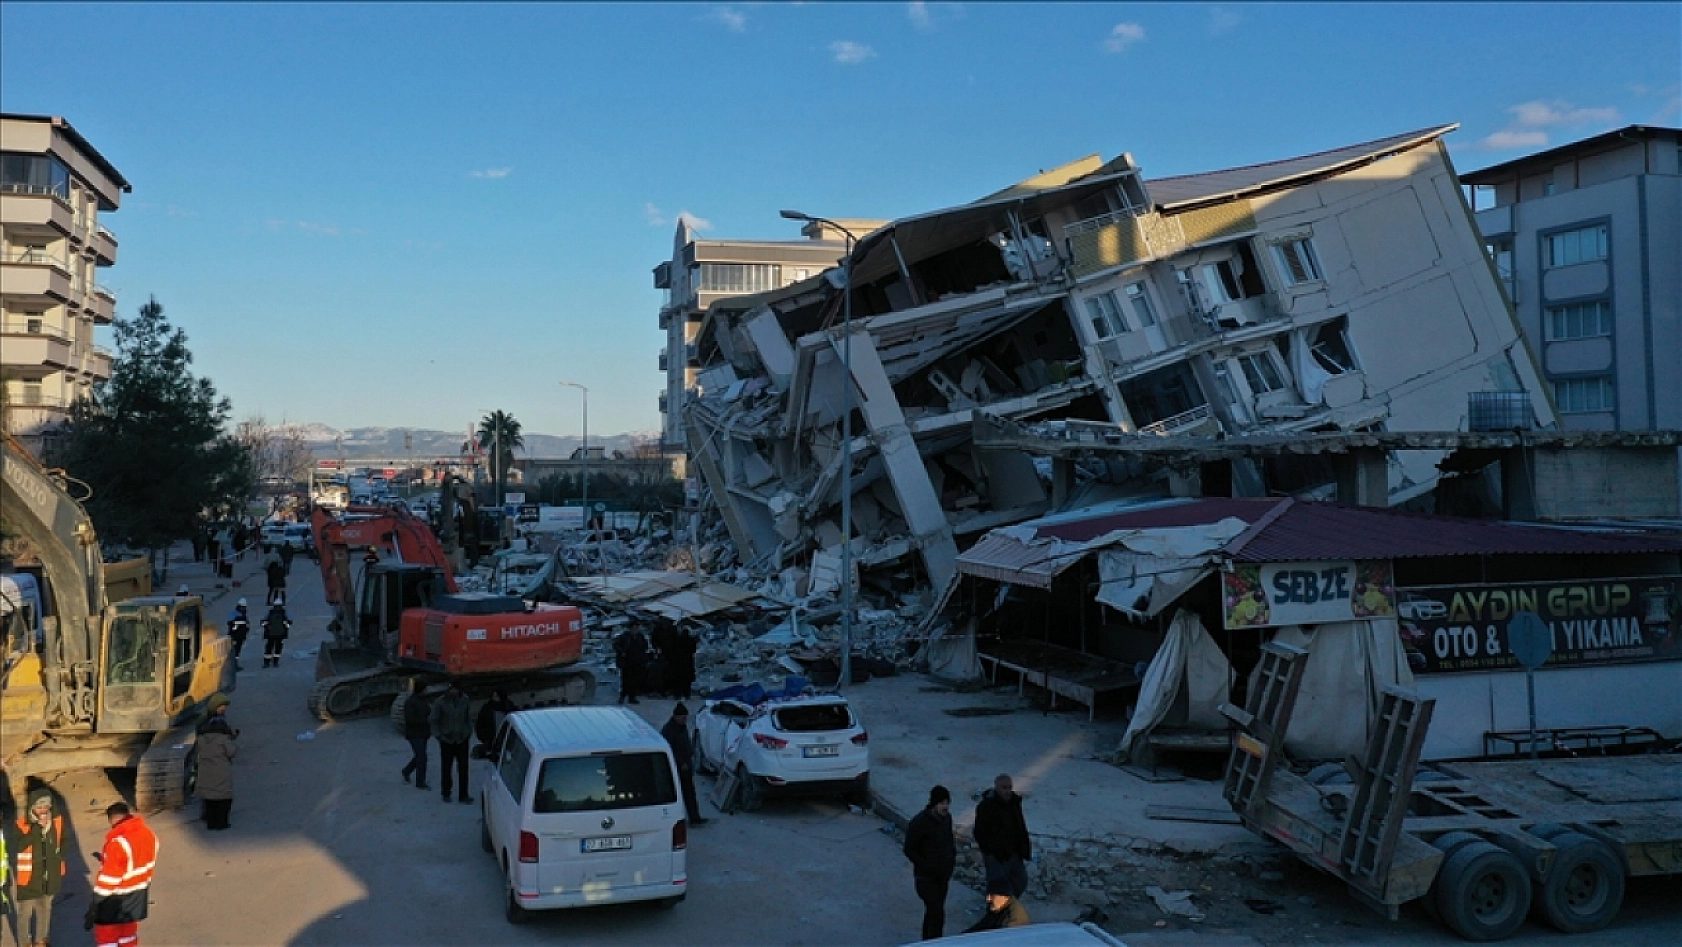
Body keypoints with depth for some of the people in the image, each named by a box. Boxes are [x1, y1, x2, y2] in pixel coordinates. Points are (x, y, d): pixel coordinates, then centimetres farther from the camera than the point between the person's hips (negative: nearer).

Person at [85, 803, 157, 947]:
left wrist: (93, 907, -16)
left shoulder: (119, 842, -27)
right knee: (128, 931, 23)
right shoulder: (149, 834, -2)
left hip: (116, 899, -7)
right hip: (139, 894, 8)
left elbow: (108, 877, -24)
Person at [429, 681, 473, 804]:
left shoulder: (465, 701, 1)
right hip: (447, 740, -1)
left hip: (462, 739, 1)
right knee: (446, 767, 9)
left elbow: (470, 719, 11)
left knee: (463, 768, -2)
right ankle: (446, 793, 23)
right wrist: (438, 735, -4)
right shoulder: (441, 702, -6)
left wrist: (469, 733, 5)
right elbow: (432, 719, 1)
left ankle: (463, 795, 3)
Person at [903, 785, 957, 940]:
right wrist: (926, 866, -19)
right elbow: (909, 850, -14)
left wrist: (953, 856, 3)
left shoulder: (946, 818, 2)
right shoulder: (919, 822, -20)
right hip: (926, 877, -7)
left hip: (943, 875, 7)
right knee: (937, 914, -12)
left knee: (932, 912, 18)